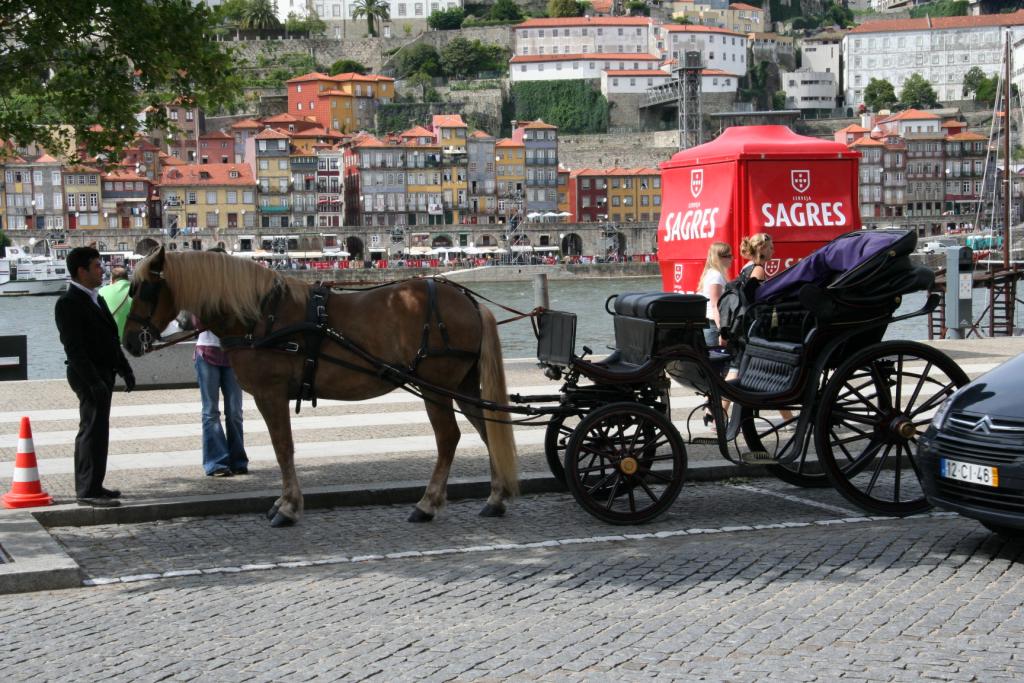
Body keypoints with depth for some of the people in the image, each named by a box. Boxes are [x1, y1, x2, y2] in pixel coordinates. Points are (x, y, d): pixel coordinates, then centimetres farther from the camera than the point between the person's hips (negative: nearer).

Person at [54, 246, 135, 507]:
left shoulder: (95, 299, 15)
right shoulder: (68, 303, -15)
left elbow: (111, 338, 21)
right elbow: (74, 348, -21)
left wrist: (125, 369, 16)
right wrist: (93, 381, -25)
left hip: (102, 374, 10)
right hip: (88, 376, -10)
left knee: (92, 431, 16)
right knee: (94, 430, -9)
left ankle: (88, 486, 25)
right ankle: (89, 490, -5)